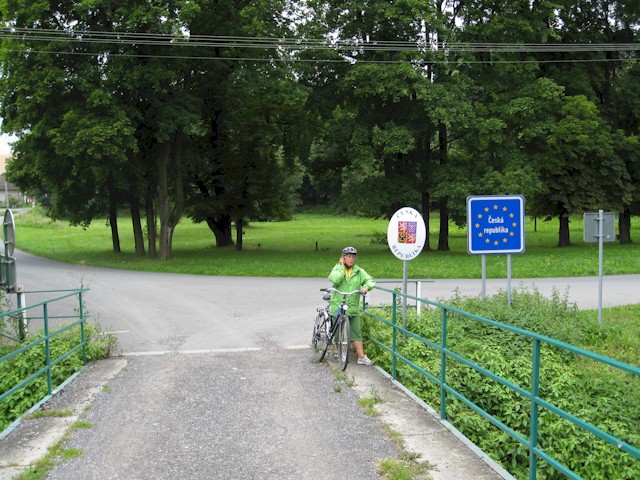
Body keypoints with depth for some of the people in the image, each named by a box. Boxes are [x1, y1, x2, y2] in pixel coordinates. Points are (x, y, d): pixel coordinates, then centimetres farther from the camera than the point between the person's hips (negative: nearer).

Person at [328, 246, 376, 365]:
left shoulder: (359, 272, 5)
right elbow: (334, 279, -20)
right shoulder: (337, 268, 0)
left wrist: (366, 287, -22)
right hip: (337, 306, -1)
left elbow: (370, 280, -2)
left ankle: (361, 357, -5)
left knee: (356, 333, -3)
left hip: (353, 308, 1)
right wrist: (341, 266, -12)